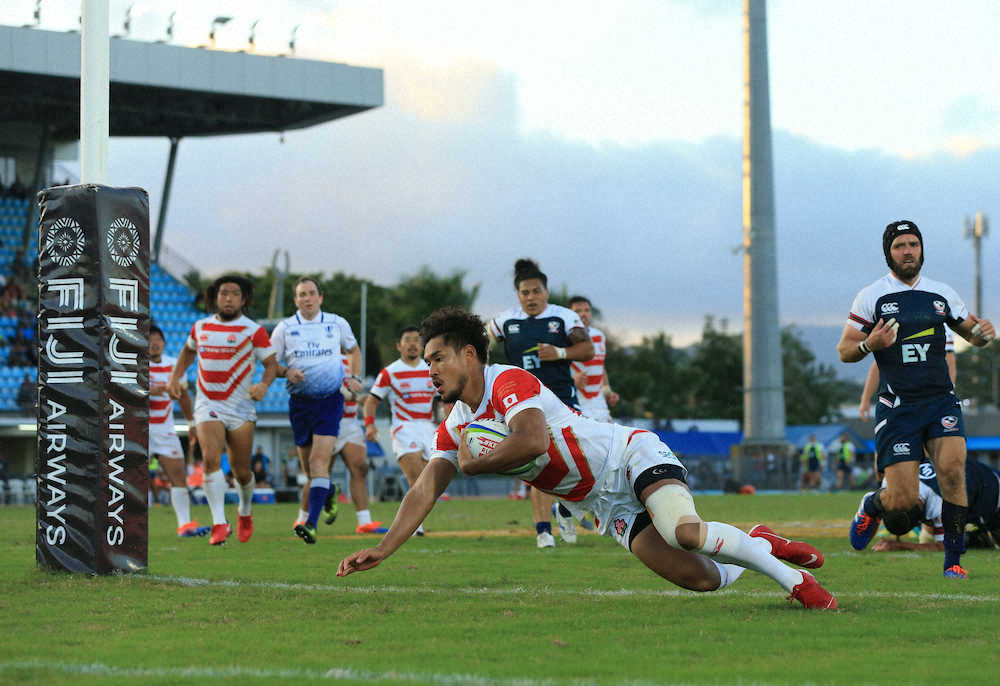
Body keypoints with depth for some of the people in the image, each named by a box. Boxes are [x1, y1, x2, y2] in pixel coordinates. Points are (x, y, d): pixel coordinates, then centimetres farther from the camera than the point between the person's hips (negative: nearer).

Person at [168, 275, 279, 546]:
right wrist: (175, 378, 15)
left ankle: (245, 511, 37)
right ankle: (219, 524, -21)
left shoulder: (253, 330, -4)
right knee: (211, 458, -21)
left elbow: (271, 363, -4)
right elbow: (188, 351, 28)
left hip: (241, 408, -1)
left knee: (242, 471, 5)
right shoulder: (201, 327, 8)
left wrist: (264, 385, -24)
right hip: (208, 406, 1)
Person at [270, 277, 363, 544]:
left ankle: (310, 523, -28)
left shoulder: (337, 324, 6)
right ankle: (303, 516, 32)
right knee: (309, 467, 6)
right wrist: (286, 371, -13)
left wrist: (354, 377, 7)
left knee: (320, 461, -18)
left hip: (330, 401, -1)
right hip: (300, 402, 1)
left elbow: (354, 350, 22)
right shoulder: (285, 328, 3)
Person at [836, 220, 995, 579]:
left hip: (941, 398, 2)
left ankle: (953, 560, -10)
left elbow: (971, 333, 23)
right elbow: (844, 350, 4)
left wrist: (983, 333, -1)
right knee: (904, 500, -8)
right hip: (898, 406, -2)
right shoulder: (873, 297, 2)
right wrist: (870, 344, -18)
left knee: (952, 468, -23)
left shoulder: (941, 294, 11)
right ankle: (873, 505, 30)